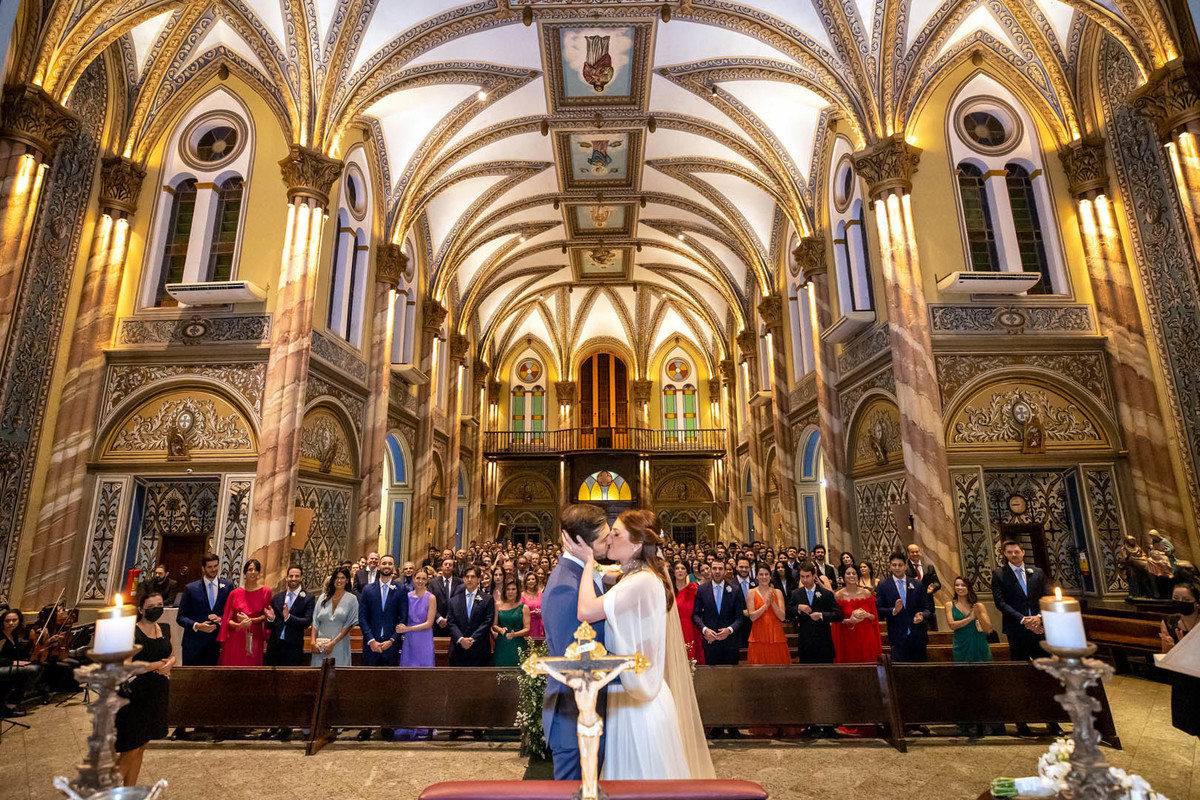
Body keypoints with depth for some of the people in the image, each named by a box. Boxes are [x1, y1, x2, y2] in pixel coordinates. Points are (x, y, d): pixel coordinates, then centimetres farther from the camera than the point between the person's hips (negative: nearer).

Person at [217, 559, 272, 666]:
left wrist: (251, 620, -12)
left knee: (251, 665, 0)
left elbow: (266, 615, 4)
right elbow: (227, 619, 4)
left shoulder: (265, 591, 2)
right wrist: (238, 625, -14)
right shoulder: (235, 593, 3)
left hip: (254, 638, 0)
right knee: (233, 665, 0)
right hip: (235, 638, 0)